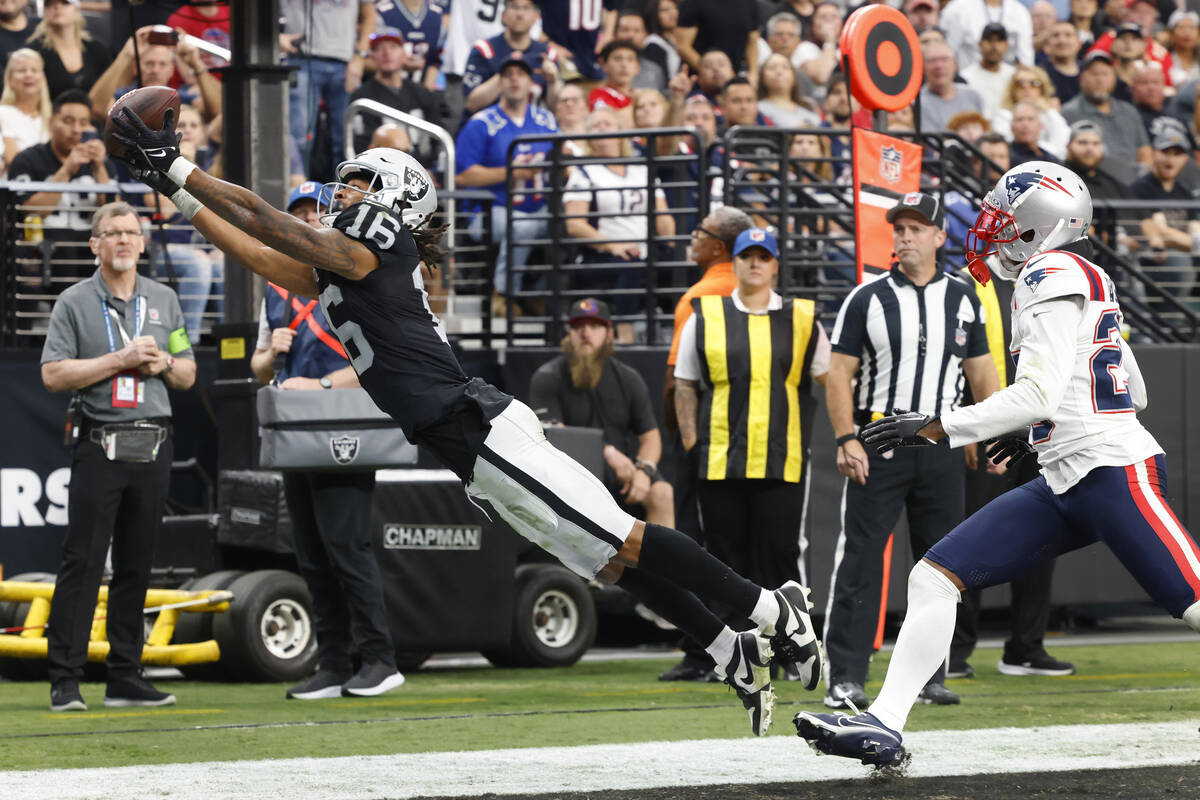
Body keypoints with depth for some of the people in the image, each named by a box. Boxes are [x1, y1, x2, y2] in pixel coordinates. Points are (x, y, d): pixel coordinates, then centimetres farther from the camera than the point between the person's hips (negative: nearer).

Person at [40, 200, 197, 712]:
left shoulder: (163, 301, 14)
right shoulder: (74, 303, 1)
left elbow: (188, 376, 18)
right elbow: (53, 375, -7)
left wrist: (162, 362, -5)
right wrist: (120, 360, -14)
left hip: (153, 448, 4)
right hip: (100, 446, -4)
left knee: (136, 567, 6)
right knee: (82, 562, -8)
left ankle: (126, 679, 10)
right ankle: (64, 683, -8)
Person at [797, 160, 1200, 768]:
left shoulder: (1054, 273, -9)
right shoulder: (1087, 280, 18)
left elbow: (1039, 394, -20)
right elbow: (1133, 391, 25)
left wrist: (935, 428, -18)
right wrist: (1039, 432, 28)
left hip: (1115, 471, -10)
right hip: (1065, 485, 10)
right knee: (934, 578, 3)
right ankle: (884, 727, 0)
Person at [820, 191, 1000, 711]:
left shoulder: (962, 299, 9)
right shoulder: (867, 299, 1)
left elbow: (981, 371, 14)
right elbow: (839, 372, -1)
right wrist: (846, 439, -12)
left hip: (941, 443, 3)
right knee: (860, 559, -7)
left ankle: (929, 675, 13)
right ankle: (845, 678, -7)